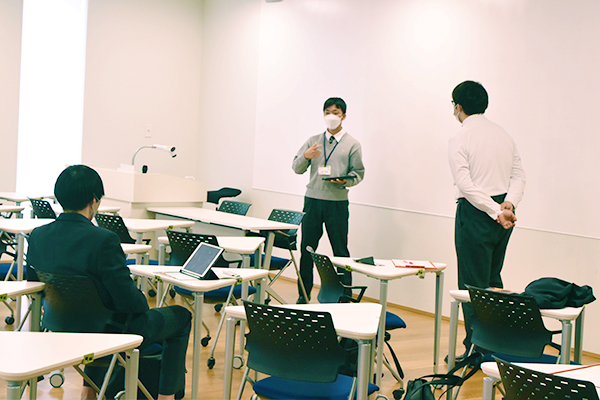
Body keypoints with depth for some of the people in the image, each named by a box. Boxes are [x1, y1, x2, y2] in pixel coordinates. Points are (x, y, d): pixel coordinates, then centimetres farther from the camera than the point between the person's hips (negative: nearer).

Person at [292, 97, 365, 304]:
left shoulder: (352, 144, 5)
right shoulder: (313, 141, 11)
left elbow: (358, 172, 3)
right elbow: (296, 168, 8)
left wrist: (346, 181, -18)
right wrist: (305, 156, -13)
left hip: (337, 202, -2)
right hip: (313, 199, 3)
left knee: (341, 251, -1)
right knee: (307, 249, 6)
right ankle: (303, 295, 17)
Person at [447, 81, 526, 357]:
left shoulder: (460, 139, -10)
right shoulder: (504, 135, 11)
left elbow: (466, 184, -18)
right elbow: (519, 174, 5)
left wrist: (497, 212, -17)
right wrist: (509, 202, -8)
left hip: (475, 212, -7)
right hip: (504, 215, 7)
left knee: (473, 285, 0)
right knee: (492, 280, 19)